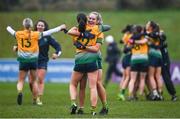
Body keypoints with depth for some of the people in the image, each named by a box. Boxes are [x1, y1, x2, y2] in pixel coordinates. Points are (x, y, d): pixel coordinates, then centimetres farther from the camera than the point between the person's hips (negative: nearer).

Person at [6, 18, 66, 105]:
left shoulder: (18, 34, 0)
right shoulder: (35, 34, -5)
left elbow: (10, 31, 20)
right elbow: (49, 32, -2)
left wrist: (8, 27, 44)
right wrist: (60, 28, 8)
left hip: (23, 60, 0)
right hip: (33, 59, 0)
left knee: (21, 80, 4)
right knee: (34, 81, 14)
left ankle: (20, 92, -26)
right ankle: (35, 100, 14)